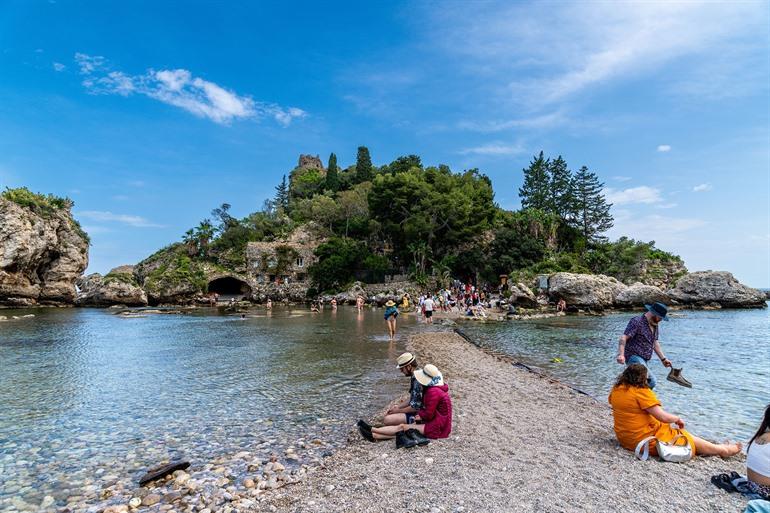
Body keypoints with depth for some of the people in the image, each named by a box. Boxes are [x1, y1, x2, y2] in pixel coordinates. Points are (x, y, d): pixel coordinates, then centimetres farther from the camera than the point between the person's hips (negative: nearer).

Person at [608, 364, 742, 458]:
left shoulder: (616, 390, 0)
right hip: (644, 439, -8)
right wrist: (678, 419, 0)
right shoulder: (641, 392, -22)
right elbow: (663, 417, -20)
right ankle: (722, 450, 32)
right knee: (686, 437, 14)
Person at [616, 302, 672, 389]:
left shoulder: (655, 325, 16)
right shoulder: (637, 322, -13)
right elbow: (623, 338, -22)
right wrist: (621, 355, -34)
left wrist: (663, 359, 22)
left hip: (645, 360, 10)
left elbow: (655, 342, 26)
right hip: (634, 357, -10)